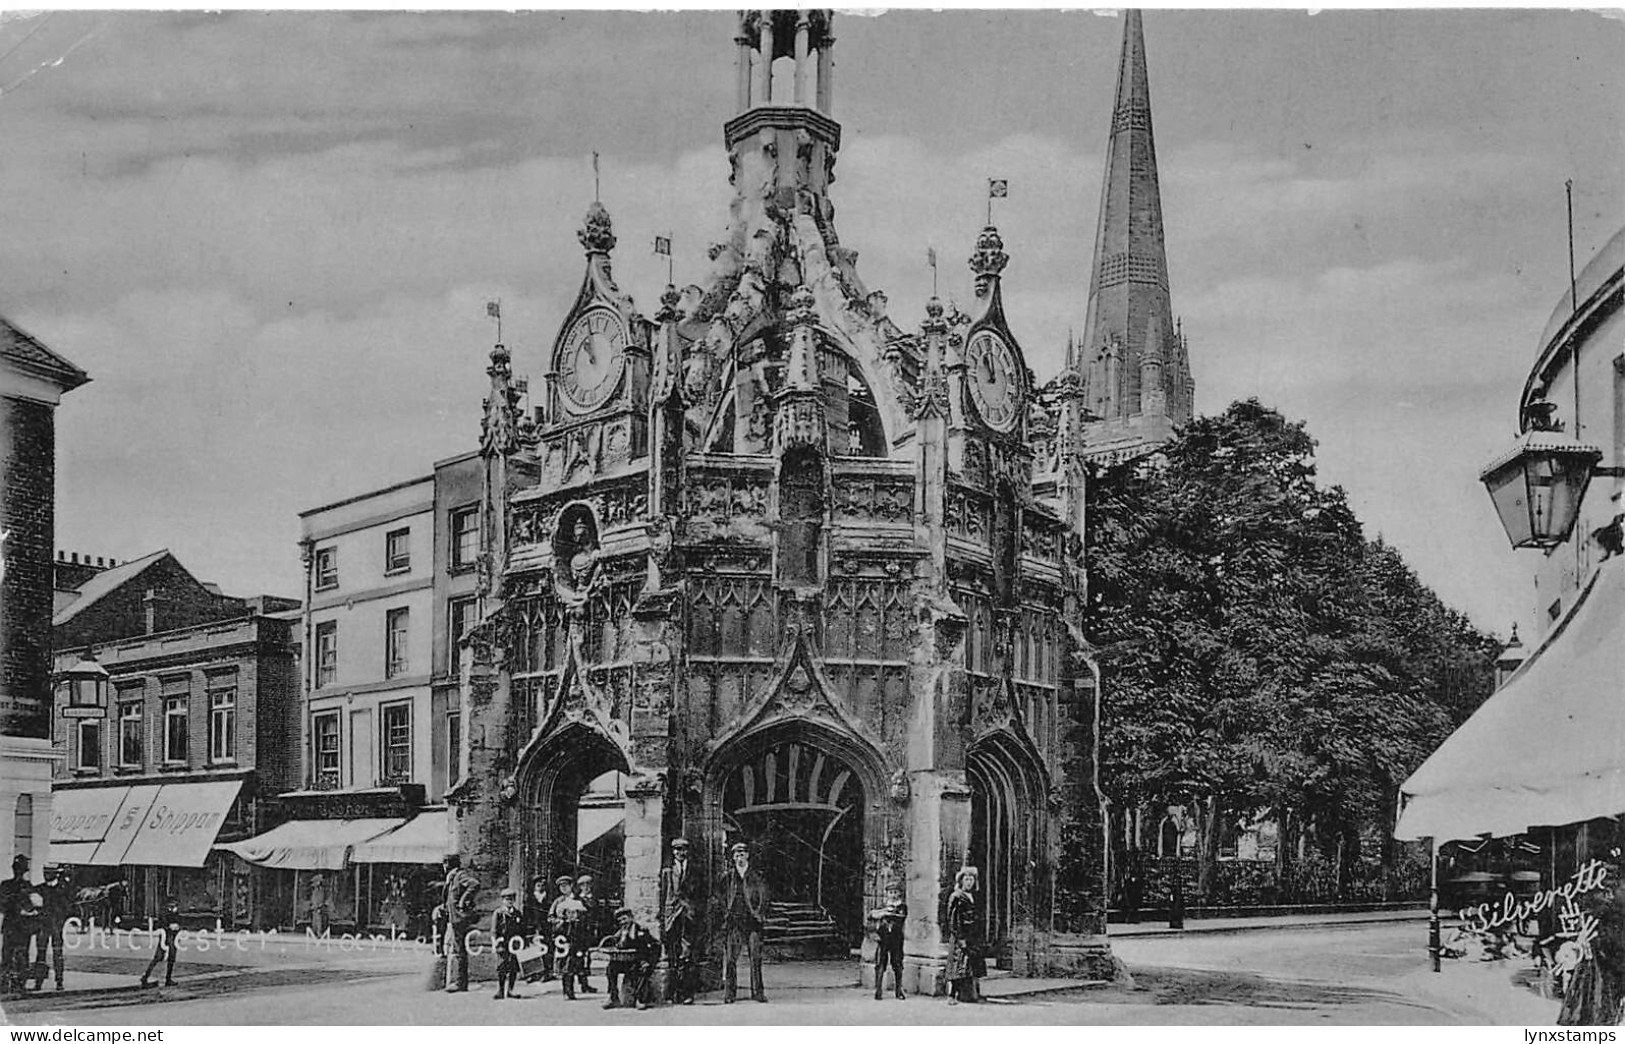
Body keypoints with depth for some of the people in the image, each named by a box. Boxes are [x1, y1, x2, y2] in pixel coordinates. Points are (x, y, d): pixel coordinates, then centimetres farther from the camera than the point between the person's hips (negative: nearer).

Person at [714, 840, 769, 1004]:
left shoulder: (757, 877, 8)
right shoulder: (727, 878, 11)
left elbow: (764, 897, 7)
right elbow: (720, 898, 15)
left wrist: (760, 915, -2)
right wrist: (725, 914, 4)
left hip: (753, 922, -1)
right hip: (733, 922, 1)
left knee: (756, 958, -1)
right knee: (730, 958, -4)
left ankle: (757, 992, 4)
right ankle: (728, 992, -1)